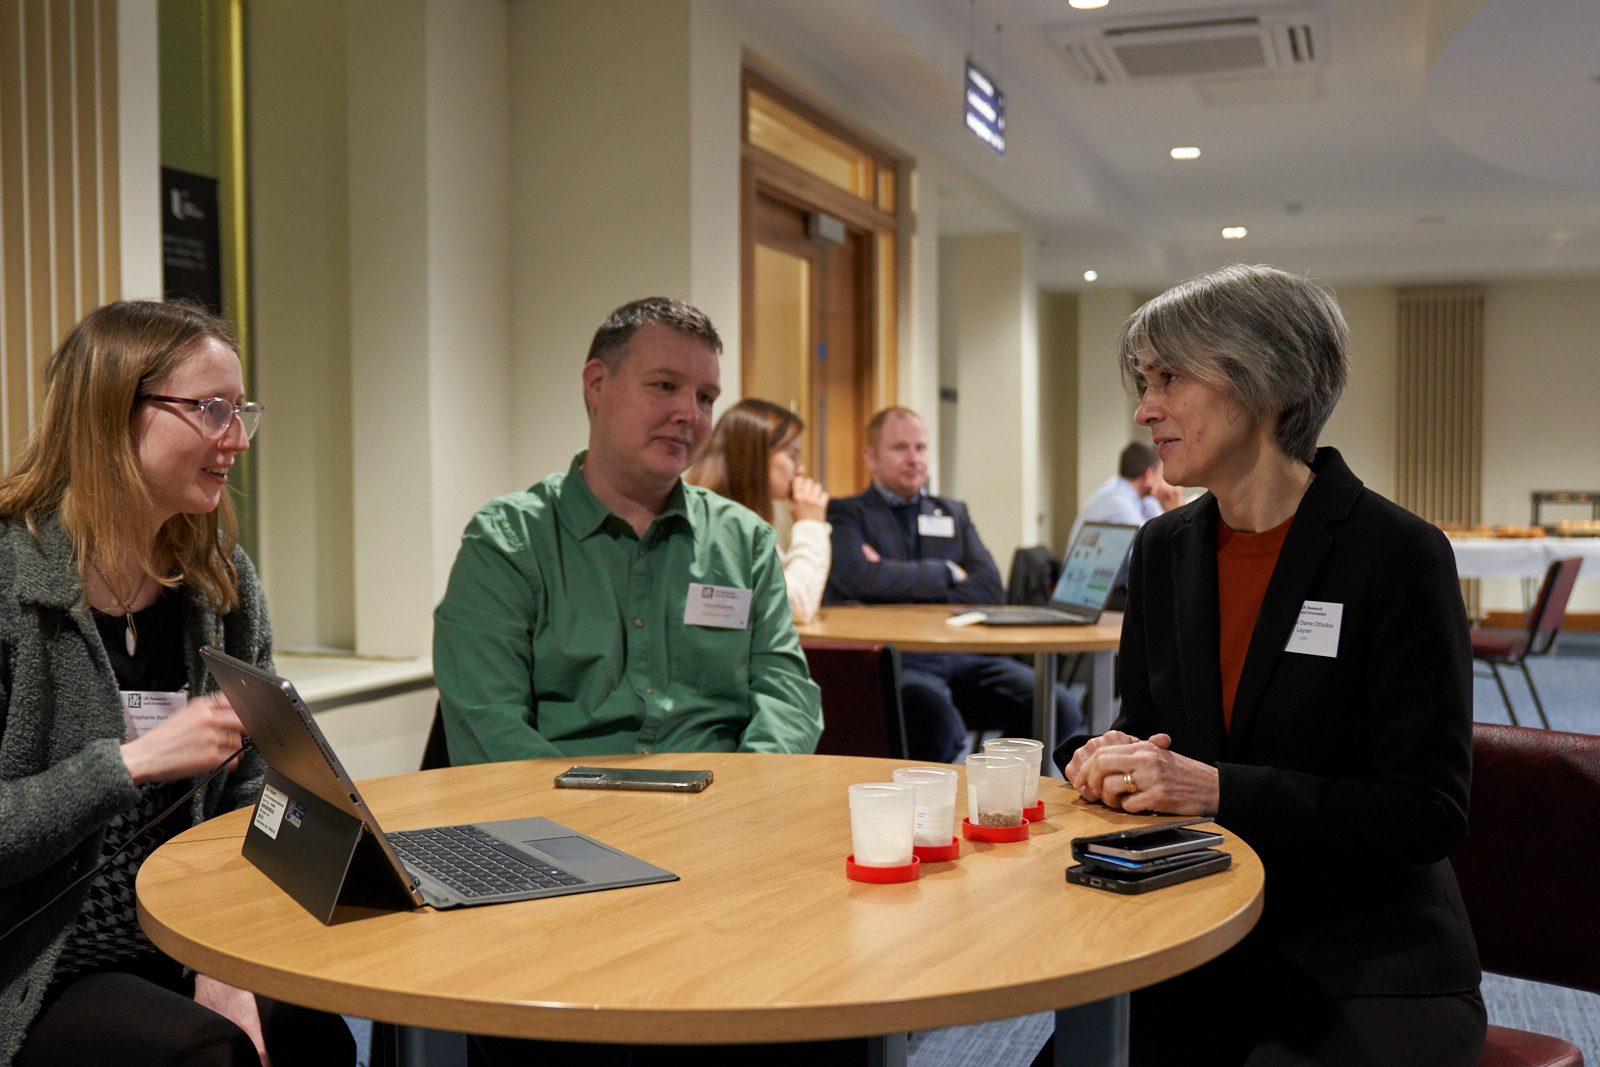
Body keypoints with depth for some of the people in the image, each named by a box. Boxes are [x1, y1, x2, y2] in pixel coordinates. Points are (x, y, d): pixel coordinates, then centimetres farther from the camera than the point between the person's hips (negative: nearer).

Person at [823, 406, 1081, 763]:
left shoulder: (953, 515, 24)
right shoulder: (845, 515, 9)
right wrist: (946, 574, 1)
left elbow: (990, 590, 9)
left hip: (961, 657, 5)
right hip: (891, 661, -5)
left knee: (1060, 707, -19)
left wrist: (904, 586, -3)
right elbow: (860, 579, -12)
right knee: (936, 717, -38)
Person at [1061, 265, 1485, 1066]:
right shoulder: (1164, 548, 6)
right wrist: (1112, 760, -7)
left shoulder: (1399, 555, -12)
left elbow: (1430, 808, -15)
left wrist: (1220, 789, -22)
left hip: (1368, 964, -4)